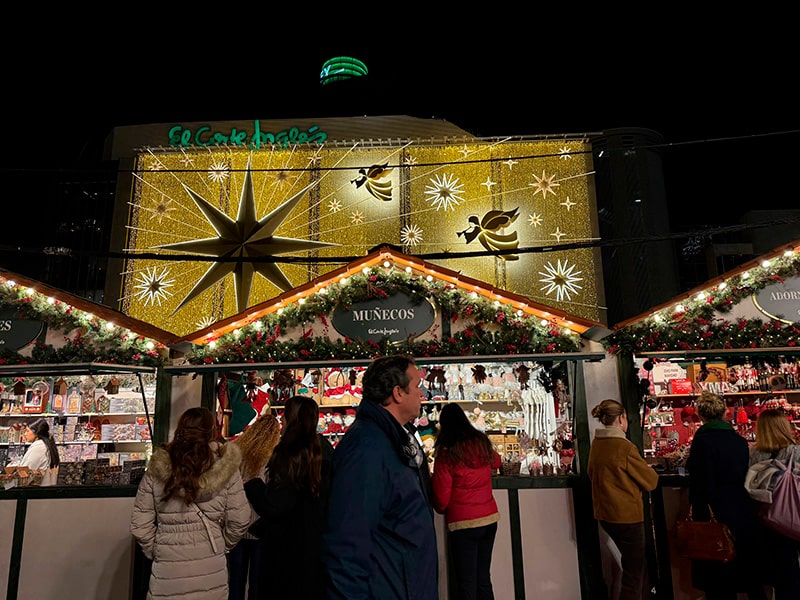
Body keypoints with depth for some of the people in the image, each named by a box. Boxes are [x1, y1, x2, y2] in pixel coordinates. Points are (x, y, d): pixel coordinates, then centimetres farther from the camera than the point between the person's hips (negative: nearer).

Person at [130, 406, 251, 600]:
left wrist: (155, 553, 12)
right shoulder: (225, 468, -10)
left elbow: (140, 526, -4)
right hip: (212, 574, 0)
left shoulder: (156, 470, -7)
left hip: (168, 576, 0)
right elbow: (240, 521, -6)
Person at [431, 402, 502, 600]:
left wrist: (440, 509, 11)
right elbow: (496, 461, 23)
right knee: (483, 578, 16)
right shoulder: (482, 443, -1)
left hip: (463, 523, -5)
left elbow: (441, 497, -10)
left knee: (466, 583, 6)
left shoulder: (446, 453, -14)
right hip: (490, 518, 5)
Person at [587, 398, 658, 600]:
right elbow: (650, 482, -10)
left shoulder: (596, 444, 1)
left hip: (605, 514, 7)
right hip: (627, 515, -7)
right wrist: (648, 470, 11)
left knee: (637, 565, 25)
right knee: (634, 572, 7)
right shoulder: (625, 447, -20)